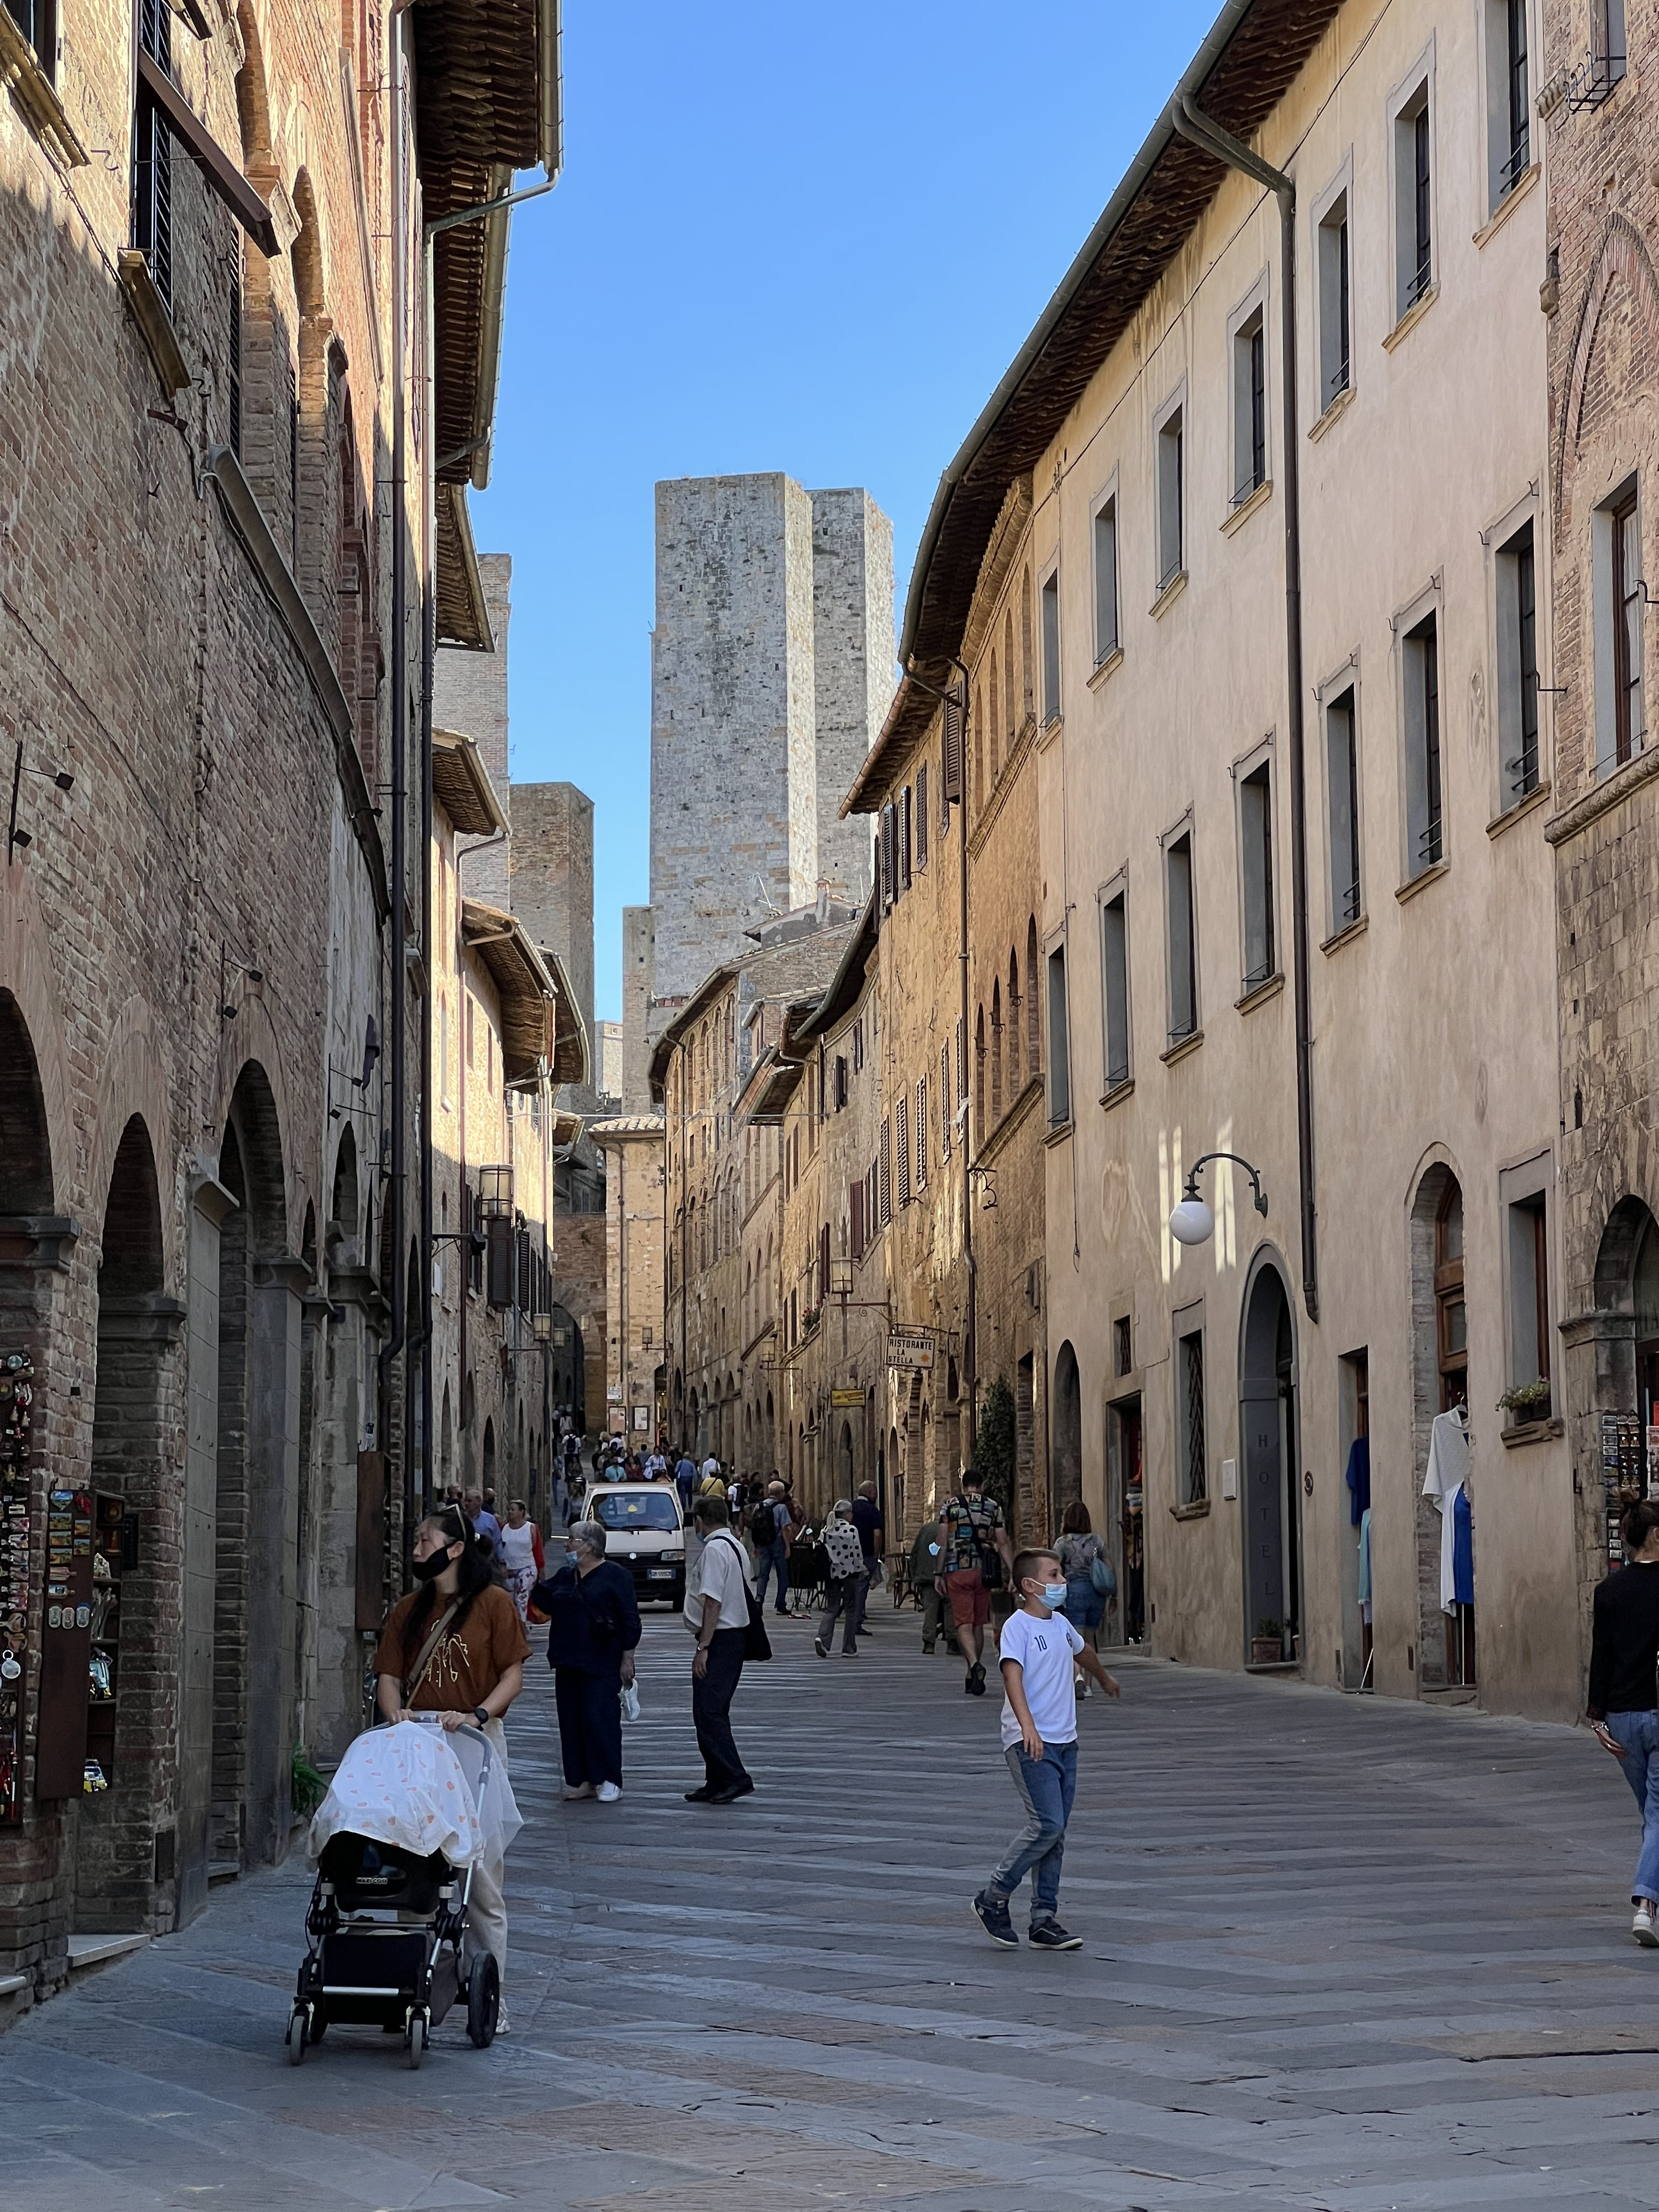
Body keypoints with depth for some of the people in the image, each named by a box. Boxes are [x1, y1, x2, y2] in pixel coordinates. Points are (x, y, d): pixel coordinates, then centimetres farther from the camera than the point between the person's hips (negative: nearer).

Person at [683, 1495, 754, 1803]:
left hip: (719, 1639, -10)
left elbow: (713, 1602, -21)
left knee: (708, 1713, -10)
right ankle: (718, 1783, 16)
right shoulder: (736, 1547, 16)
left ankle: (734, 1778, -13)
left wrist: (703, 1647, -20)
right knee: (715, 1713, 13)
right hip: (737, 1635, 10)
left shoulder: (714, 1550, -14)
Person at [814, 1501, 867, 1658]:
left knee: (832, 1608, 9)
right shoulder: (852, 1530, -11)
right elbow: (857, 1553, -9)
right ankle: (849, 1648, 9)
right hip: (849, 1574, -4)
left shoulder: (826, 1530, 2)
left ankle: (822, 1637, -16)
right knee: (851, 1610, 7)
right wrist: (863, 1569, 7)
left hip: (833, 1573, 4)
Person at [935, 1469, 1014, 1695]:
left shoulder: (950, 1506, 1)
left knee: (964, 1624, -5)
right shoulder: (993, 1507, 7)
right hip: (983, 1571, 3)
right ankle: (972, 1677, 21)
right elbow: (1003, 1544, 4)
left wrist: (939, 1574, 3)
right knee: (978, 1624, 13)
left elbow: (943, 1543, -2)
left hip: (957, 1570, -3)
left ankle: (975, 1665, -29)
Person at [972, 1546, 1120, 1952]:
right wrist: (1027, 1724, -41)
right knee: (1047, 1825, -16)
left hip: (1064, 1742, 8)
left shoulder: (1060, 1624, 13)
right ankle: (993, 1900, -2)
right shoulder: (1018, 1626, -11)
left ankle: (1045, 1921, 10)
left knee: (1055, 1833, 6)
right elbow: (1012, 1674, -26)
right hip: (1030, 1743, -8)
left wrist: (1105, 1680, 56)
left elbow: (1083, 1651, 36)